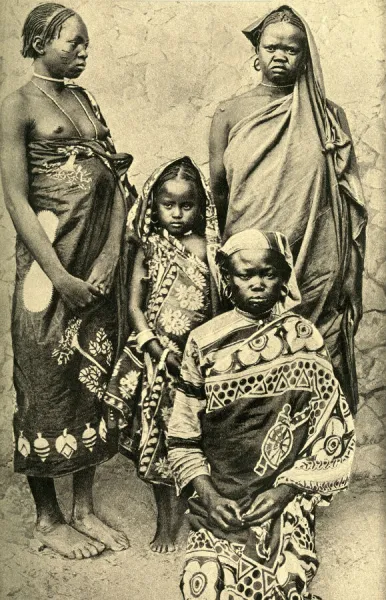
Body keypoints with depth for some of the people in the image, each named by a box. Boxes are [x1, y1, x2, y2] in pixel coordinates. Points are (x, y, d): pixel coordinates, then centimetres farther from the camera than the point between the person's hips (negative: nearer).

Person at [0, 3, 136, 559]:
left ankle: (85, 509, 24)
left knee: (94, 378, 10)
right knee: (49, 383, 3)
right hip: (51, 256, -6)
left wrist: (112, 253, -4)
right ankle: (47, 518, 20)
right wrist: (62, 278, -16)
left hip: (102, 258, 7)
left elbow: (117, 181, 10)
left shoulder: (84, 99, 16)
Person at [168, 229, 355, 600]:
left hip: (285, 492, 0)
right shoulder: (204, 342, 1)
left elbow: (330, 431, 0)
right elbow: (183, 435, 3)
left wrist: (284, 490, -9)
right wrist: (206, 493, -9)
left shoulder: (304, 339, 1)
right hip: (218, 493, 0)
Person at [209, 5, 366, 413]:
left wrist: (345, 279, 4)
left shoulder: (328, 117, 8)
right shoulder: (230, 114, 7)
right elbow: (216, 193, 10)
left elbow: (349, 203, 8)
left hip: (316, 270, 1)